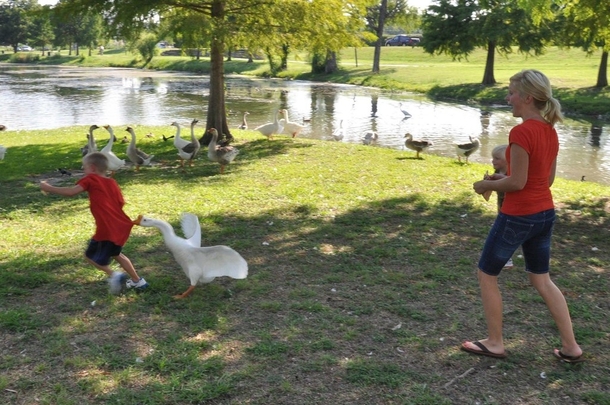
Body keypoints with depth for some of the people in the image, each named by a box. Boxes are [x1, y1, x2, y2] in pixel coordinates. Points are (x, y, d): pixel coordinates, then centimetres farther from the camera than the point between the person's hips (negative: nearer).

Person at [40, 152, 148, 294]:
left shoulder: (90, 180, -4)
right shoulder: (112, 183, 15)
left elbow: (71, 192, -14)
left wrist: (49, 188, -5)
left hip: (107, 230, -8)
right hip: (121, 226, 8)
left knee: (91, 255, 13)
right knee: (115, 253, 30)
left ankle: (113, 275, -4)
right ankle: (137, 281, 32)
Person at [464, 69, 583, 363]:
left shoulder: (521, 132, -21)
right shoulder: (550, 131, 6)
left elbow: (517, 183, -21)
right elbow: (547, 178, 12)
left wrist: (486, 185, -4)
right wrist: (501, 178, 11)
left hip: (517, 216, -8)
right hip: (545, 214, 8)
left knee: (486, 275, 10)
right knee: (541, 280, 20)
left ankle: (494, 343, 21)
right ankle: (571, 347, 23)